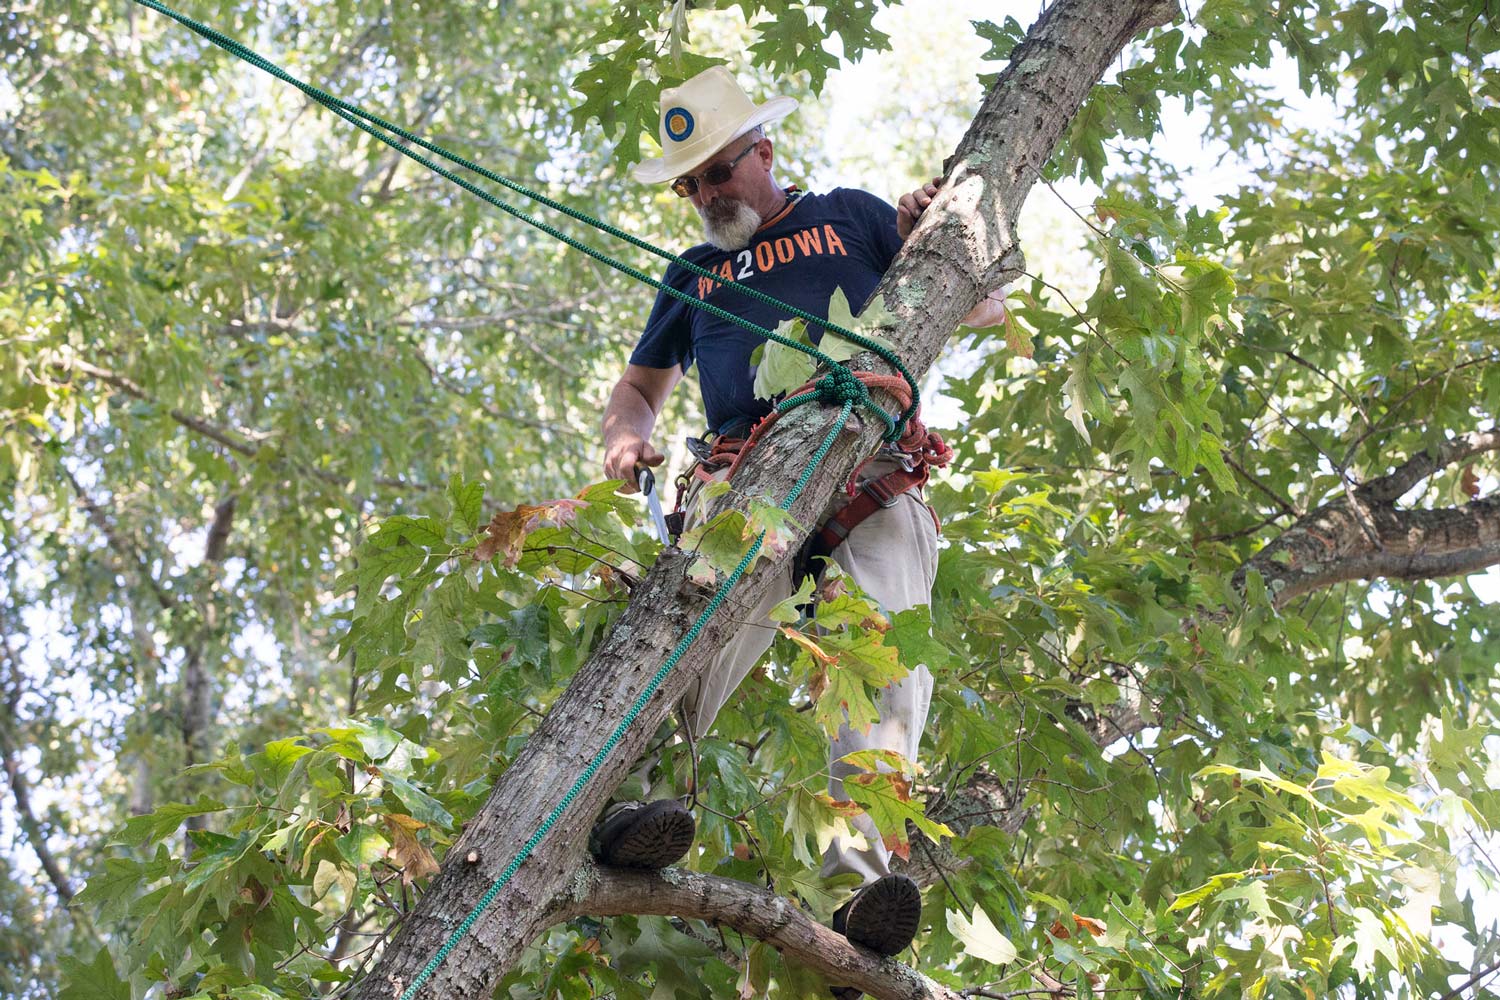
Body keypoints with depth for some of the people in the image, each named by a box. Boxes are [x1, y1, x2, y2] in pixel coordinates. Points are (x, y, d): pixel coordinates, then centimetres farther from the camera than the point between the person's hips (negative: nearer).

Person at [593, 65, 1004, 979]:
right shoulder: (694, 277, 34)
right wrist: (627, 437, 12)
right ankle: (637, 797, -47)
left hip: (869, 476, -2)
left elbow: (985, 306, 25)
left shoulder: (849, 217, 25)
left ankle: (861, 868, -42)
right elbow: (642, 384, 36)